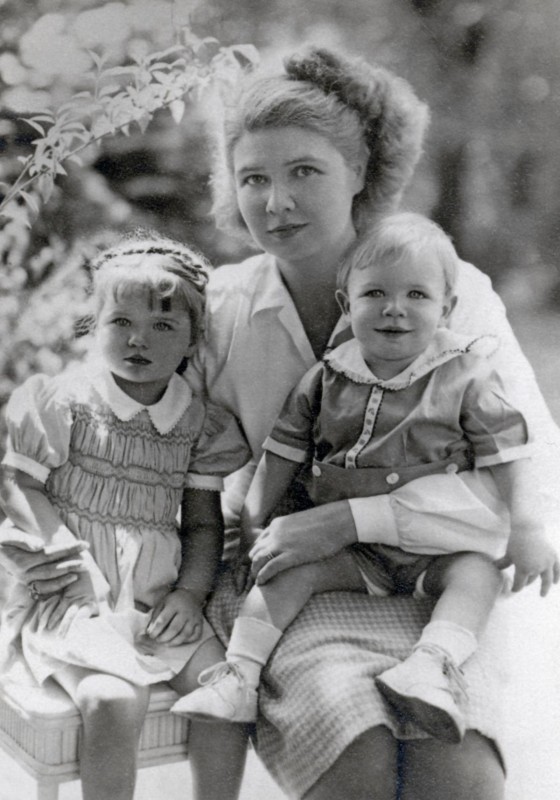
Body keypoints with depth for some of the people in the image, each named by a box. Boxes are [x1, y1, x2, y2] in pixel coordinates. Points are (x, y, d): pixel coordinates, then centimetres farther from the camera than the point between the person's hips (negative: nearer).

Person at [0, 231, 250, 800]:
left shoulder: (198, 424, 7)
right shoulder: (61, 400, -2)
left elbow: (203, 523, 11)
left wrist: (191, 591, -4)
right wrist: (61, 552, -13)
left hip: (160, 600, 4)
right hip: (75, 597, -3)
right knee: (114, 701, -27)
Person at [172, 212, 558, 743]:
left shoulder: (466, 377, -5)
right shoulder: (327, 379, 3)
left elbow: (506, 458, -5)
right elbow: (283, 455, 10)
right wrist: (253, 519, 9)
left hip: (438, 546, -2)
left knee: (477, 573, -27)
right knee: (292, 570, -15)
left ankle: (434, 664, -40)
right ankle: (239, 676, -15)